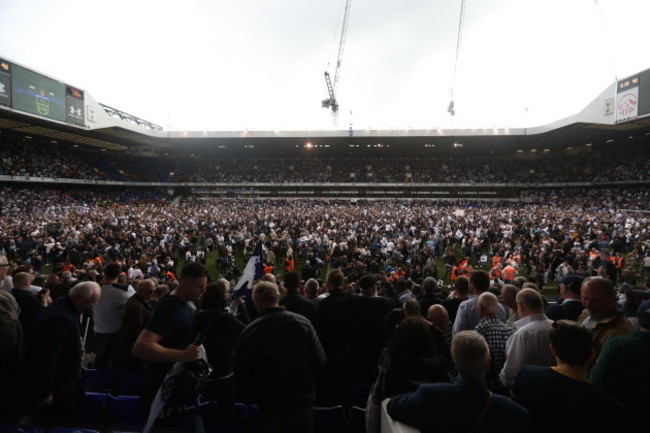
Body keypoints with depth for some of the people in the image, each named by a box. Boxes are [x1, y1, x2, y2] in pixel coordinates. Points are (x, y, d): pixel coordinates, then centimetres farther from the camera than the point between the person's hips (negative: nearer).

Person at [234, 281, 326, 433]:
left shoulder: (248, 333, -12)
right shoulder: (302, 322, -9)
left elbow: (241, 374, -6)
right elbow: (320, 362, -7)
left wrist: (250, 398, 11)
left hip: (269, 406, -1)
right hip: (303, 402, 1)